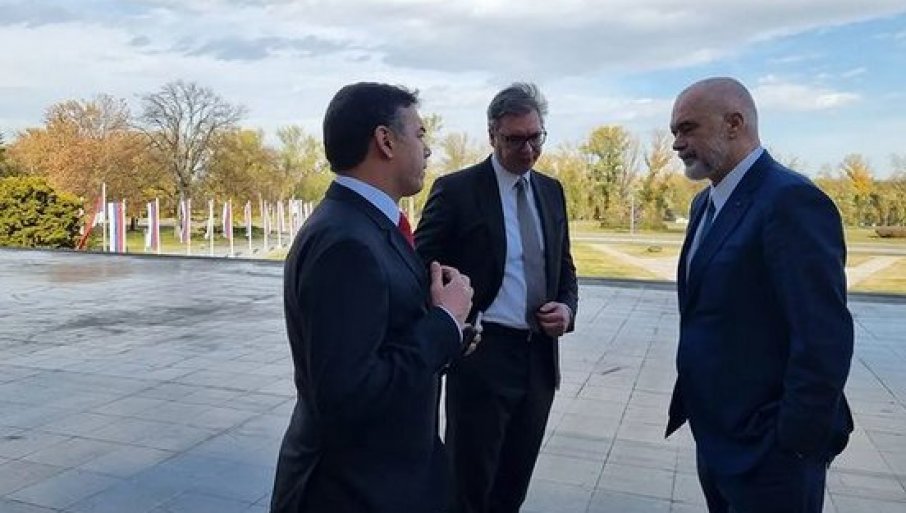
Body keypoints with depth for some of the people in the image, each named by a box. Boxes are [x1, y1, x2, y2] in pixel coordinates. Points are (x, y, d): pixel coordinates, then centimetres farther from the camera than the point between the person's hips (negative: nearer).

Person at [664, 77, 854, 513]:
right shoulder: (707, 203, 10)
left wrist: (796, 447, -18)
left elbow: (824, 340, -23)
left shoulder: (791, 199, -19)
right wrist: (702, 417, 14)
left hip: (766, 450, -8)